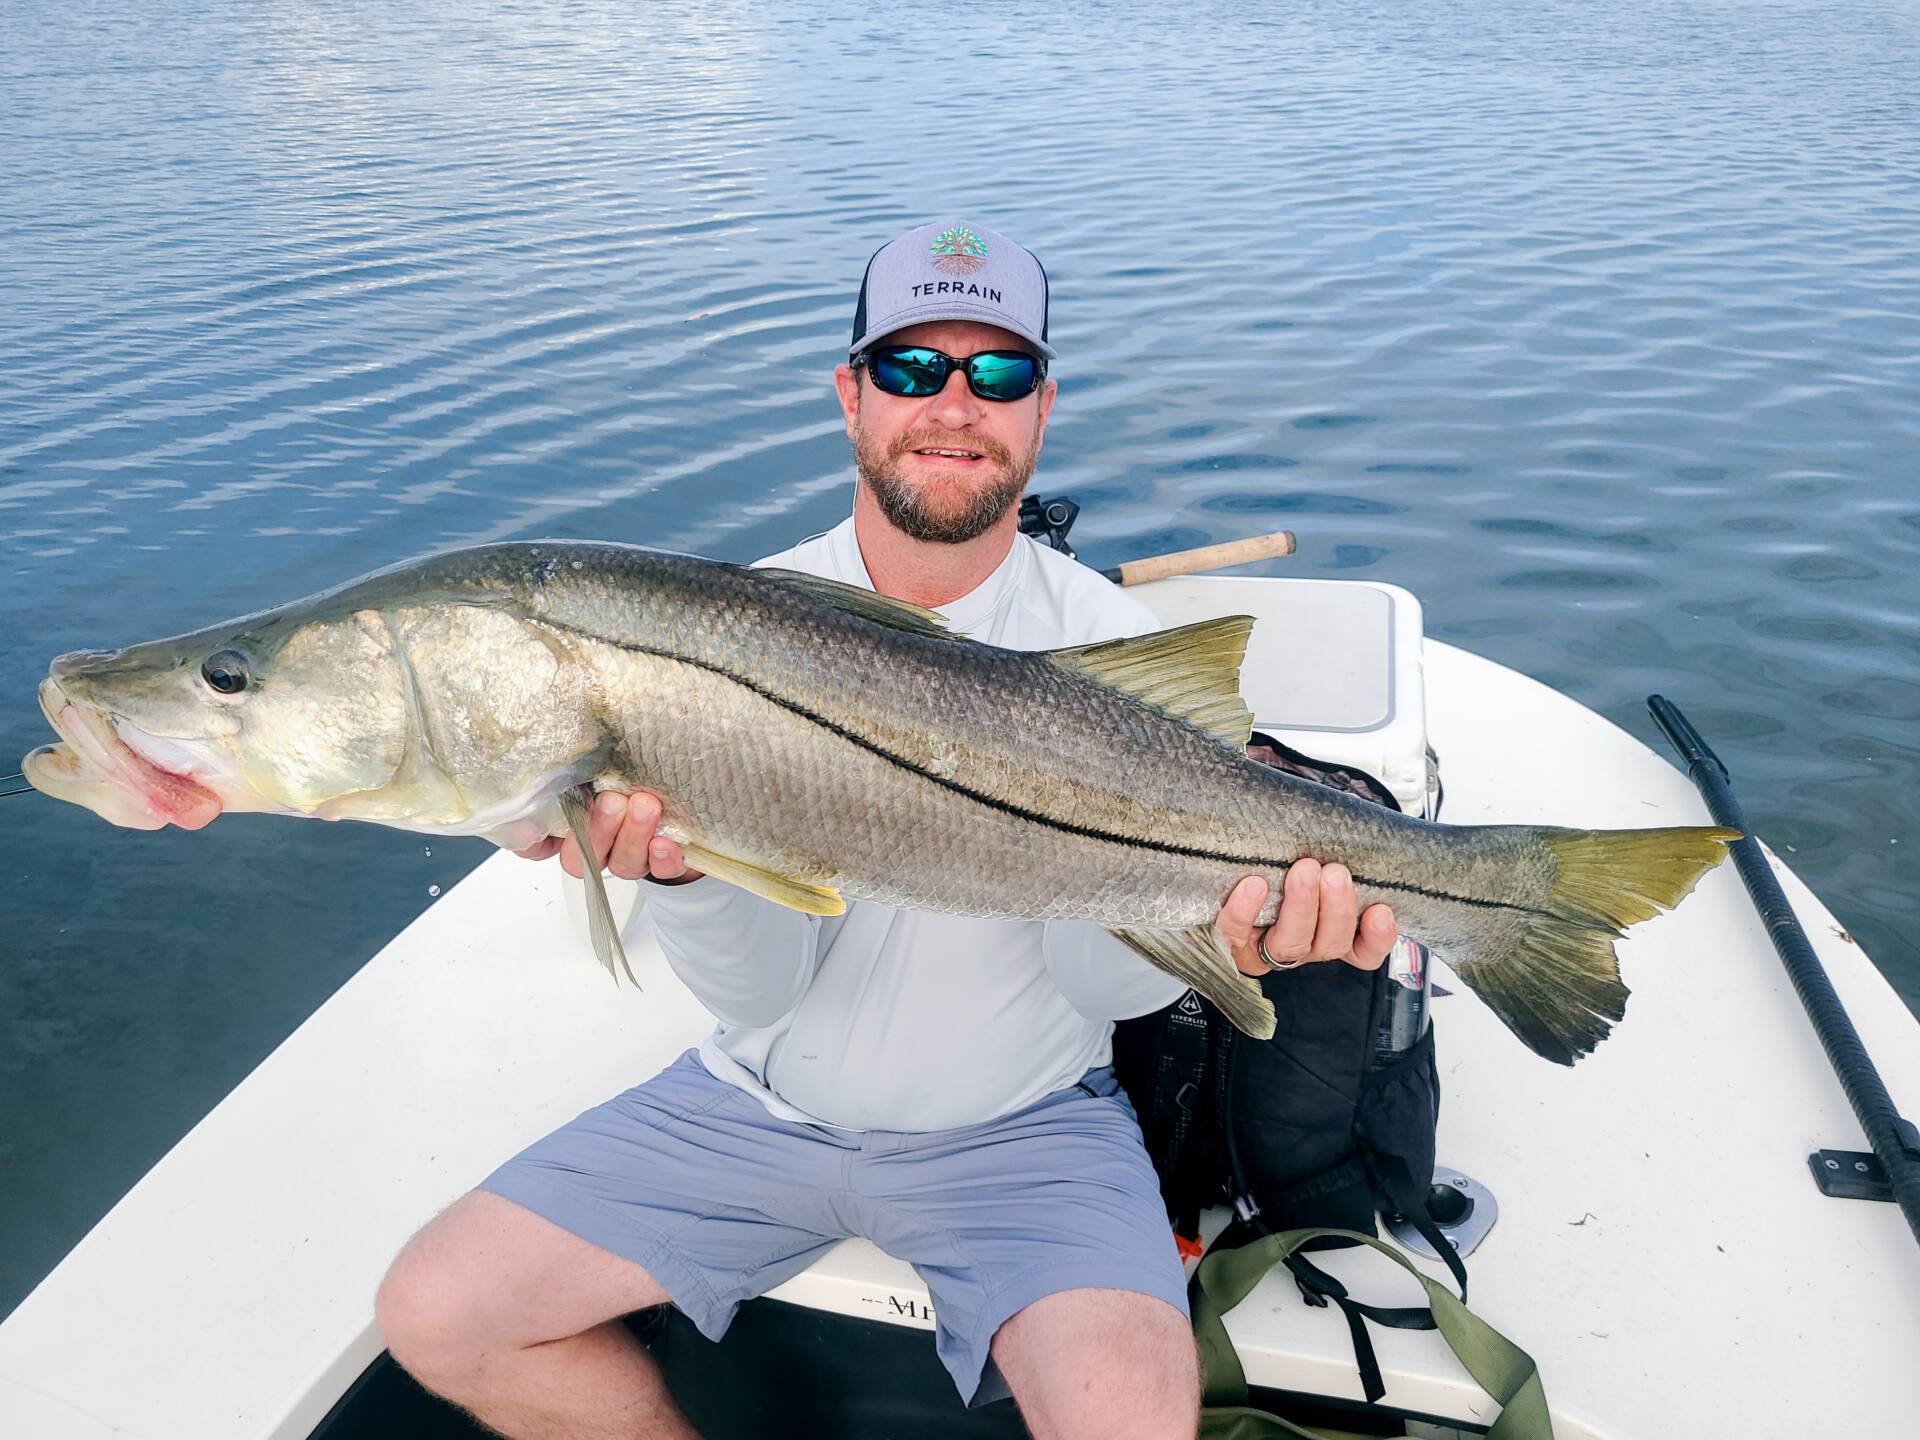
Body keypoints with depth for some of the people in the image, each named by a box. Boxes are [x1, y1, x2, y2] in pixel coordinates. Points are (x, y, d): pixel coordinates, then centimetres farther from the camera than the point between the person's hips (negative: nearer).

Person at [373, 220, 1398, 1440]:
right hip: (762, 1102, 3)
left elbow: (1111, 982, -13)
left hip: (1019, 1124, -2)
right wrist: (683, 867, -33)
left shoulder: (1108, 640, -10)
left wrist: (1212, 932, -35)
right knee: (434, 1314, -3)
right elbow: (757, 986, -12)